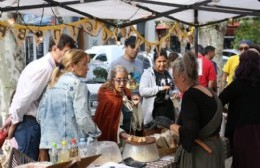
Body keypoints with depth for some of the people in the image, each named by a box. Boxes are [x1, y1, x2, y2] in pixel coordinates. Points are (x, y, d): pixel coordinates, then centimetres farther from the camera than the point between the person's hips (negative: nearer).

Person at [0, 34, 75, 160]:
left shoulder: (42, 64, 15)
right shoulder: (46, 68, -17)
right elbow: (27, 96, -20)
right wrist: (15, 120, -13)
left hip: (29, 122, 10)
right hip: (29, 122, -10)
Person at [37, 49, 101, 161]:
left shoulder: (52, 84, 12)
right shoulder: (77, 84, -9)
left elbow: (40, 114, 12)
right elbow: (82, 118, -16)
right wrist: (96, 133, 0)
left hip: (49, 142, 7)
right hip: (71, 143, -7)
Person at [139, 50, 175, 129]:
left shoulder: (168, 73, 12)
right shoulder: (147, 73, -8)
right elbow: (142, 91, -20)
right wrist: (160, 88, -26)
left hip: (169, 110, 6)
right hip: (154, 111, -6)